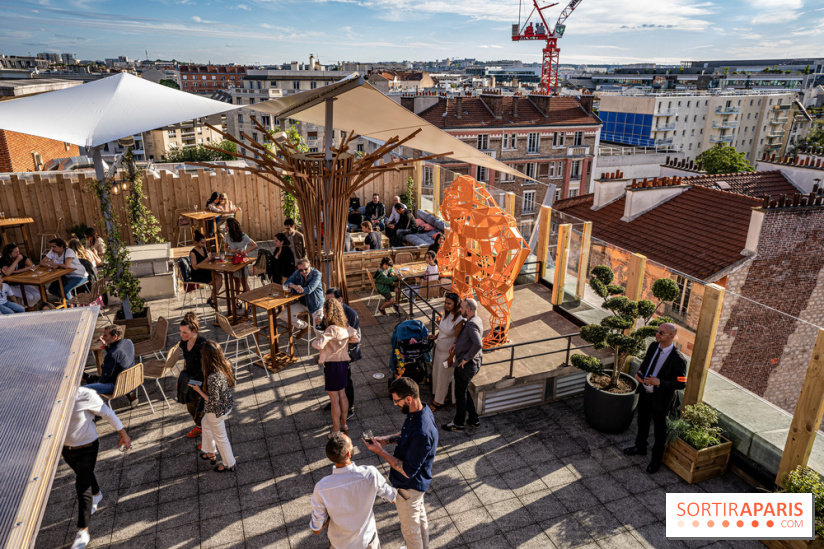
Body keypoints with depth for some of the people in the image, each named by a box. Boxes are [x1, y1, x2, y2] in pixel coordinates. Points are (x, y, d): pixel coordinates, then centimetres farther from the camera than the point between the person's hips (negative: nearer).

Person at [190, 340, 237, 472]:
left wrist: (199, 391, -15)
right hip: (227, 405, 8)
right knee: (205, 423, 34)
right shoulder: (225, 365, -13)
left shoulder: (213, 377, -37)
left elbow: (213, 401, -28)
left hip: (216, 411, -8)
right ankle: (210, 453, 53)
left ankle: (229, 465, 39)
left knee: (220, 438, 16)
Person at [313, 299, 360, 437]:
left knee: (334, 399, 3)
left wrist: (315, 341, -11)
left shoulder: (331, 330, -22)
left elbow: (319, 344, -32)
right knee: (342, 395, 19)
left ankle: (336, 430, 13)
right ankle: (344, 424, 32)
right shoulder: (345, 327, 2)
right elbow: (356, 338, 17)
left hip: (332, 364, -8)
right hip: (343, 362, 8)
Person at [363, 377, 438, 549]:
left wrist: (380, 451, -29)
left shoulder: (421, 433, -41)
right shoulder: (422, 410, -12)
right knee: (420, 516, 32)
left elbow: (408, 471, -32)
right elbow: (405, 433, 9)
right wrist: (387, 439, -6)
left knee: (410, 528, 18)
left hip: (409, 486, -9)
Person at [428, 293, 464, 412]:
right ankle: (441, 396, 40)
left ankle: (438, 402, 27)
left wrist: (451, 357, -17)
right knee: (436, 374, 20)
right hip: (439, 349, 8)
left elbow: (457, 341, -21)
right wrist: (435, 336, -2)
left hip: (448, 352, -8)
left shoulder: (459, 320, -25)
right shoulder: (446, 314, -2)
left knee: (443, 377, 9)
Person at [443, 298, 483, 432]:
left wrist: (466, 358, -25)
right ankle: (474, 419, 32)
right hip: (471, 364, 10)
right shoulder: (476, 320, 8)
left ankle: (458, 423, 21)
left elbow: (478, 344, -37)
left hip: (466, 365, -10)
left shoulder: (472, 324, -25)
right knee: (464, 391, 22)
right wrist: (456, 345, 10)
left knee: (460, 393, 6)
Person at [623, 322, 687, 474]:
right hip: (645, 393, 6)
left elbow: (681, 383, -20)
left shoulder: (678, 359, -26)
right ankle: (640, 448, 50)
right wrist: (639, 372, -8)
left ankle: (656, 459, 35)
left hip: (660, 399, -6)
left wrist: (659, 382, -30)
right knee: (642, 423, 26)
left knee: (660, 430, 14)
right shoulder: (653, 346, -6)